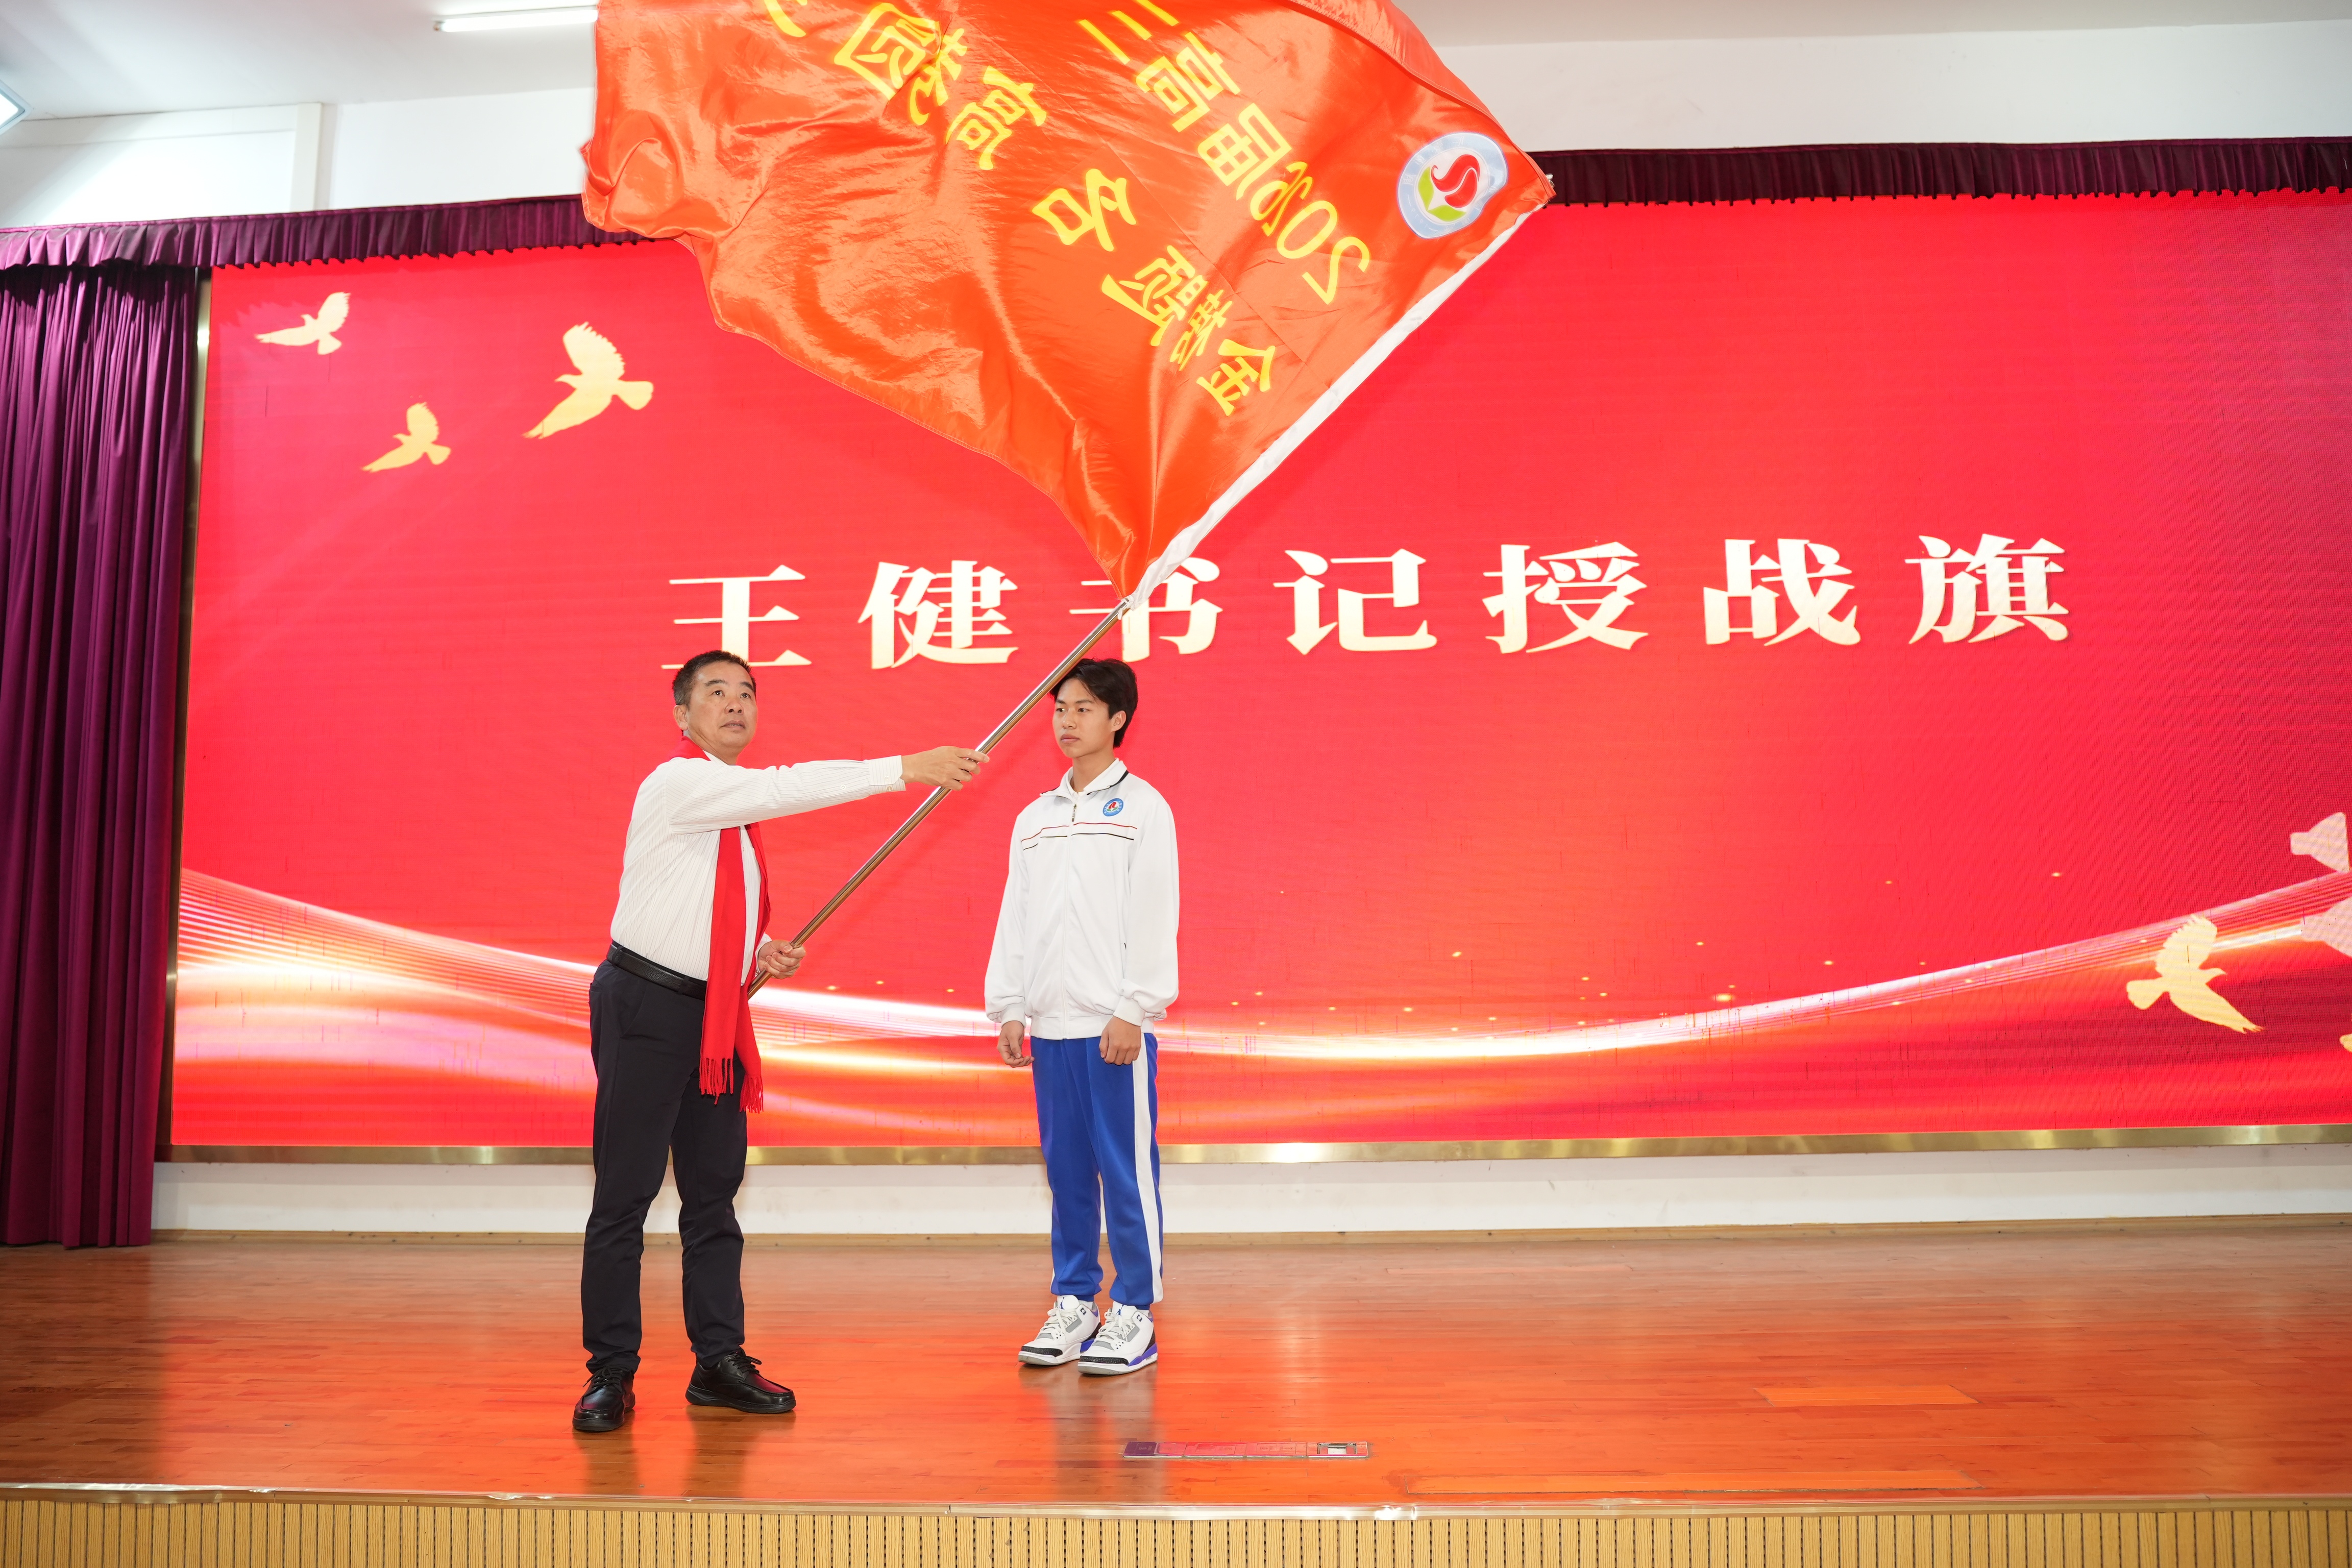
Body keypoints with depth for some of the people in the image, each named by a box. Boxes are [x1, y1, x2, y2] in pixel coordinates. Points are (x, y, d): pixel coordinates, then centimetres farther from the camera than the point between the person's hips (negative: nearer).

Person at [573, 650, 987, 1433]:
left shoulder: (737, 800, 16)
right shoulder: (677, 783, -12)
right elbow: (791, 788, -25)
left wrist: (761, 953, 4)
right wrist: (908, 768, -27)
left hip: (716, 1014, 8)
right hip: (645, 1007, -8)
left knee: (715, 1188, 10)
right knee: (625, 1194, -2)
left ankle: (719, 1360, 19)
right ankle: (610, 1373, 8)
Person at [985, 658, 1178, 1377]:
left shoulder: (1142, 807, -1)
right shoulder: (1034, 817, 15)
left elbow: (1153, 915, -7)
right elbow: (1014, 918, 15)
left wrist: (1133, 1010, -13)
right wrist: (1009, 1008, 9)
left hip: (1115, 1024, -5)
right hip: (1051, 1022, 5)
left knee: (1126, 1168, -2)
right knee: (1066, 1168, 10)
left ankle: (1134, 1313, 7)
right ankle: (1074, 1303, 20)